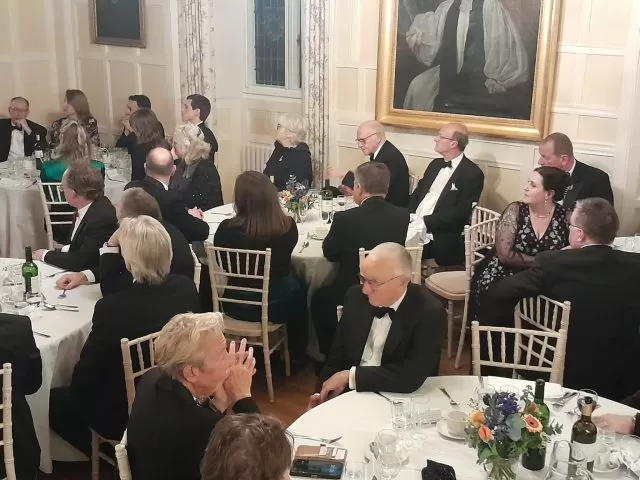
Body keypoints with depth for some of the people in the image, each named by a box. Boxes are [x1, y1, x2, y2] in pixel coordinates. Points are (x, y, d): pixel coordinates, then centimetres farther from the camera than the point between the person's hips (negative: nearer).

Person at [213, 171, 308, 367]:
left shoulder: (226, 228, -19)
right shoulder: (288, 226, -17)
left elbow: (223, 265, 1)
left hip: (237, 306, 1)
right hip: (276, 306, -1)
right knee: (299, 287, 32)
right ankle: (297, 357, 45)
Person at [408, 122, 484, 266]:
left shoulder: (472, 173, -5)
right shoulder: (435, 164, 19)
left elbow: (460, 213, -13)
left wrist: (425, 223, -17)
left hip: (439, 236, -7)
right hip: (414, 226, 7)